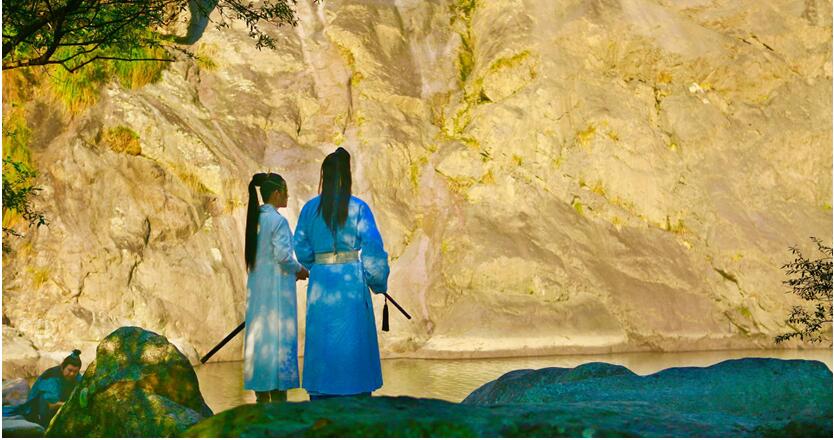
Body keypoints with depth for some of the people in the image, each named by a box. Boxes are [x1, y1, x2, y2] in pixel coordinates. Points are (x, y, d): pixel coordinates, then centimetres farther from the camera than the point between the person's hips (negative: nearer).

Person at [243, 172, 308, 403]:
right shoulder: (278, 221, -14)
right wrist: (300, 270, -1)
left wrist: (292, 270, 16)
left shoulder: (255, 219, 10)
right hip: (277, 289, -8)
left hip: (256, 287, 8)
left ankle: (261, 395, 16)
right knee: (279, 336, -3)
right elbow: (283, 255, -19)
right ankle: (278, 397, 0)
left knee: (259, 334, 10)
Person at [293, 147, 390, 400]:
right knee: (354, 341, 5)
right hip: (351, 283, -2)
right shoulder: (358, 208, -6)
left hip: (321, 282, 3)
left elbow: (301, 248, 8)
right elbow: (373, 249, -7)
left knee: (321, 342, 10)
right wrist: (379, 282, 5)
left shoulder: (310, 208, 2)